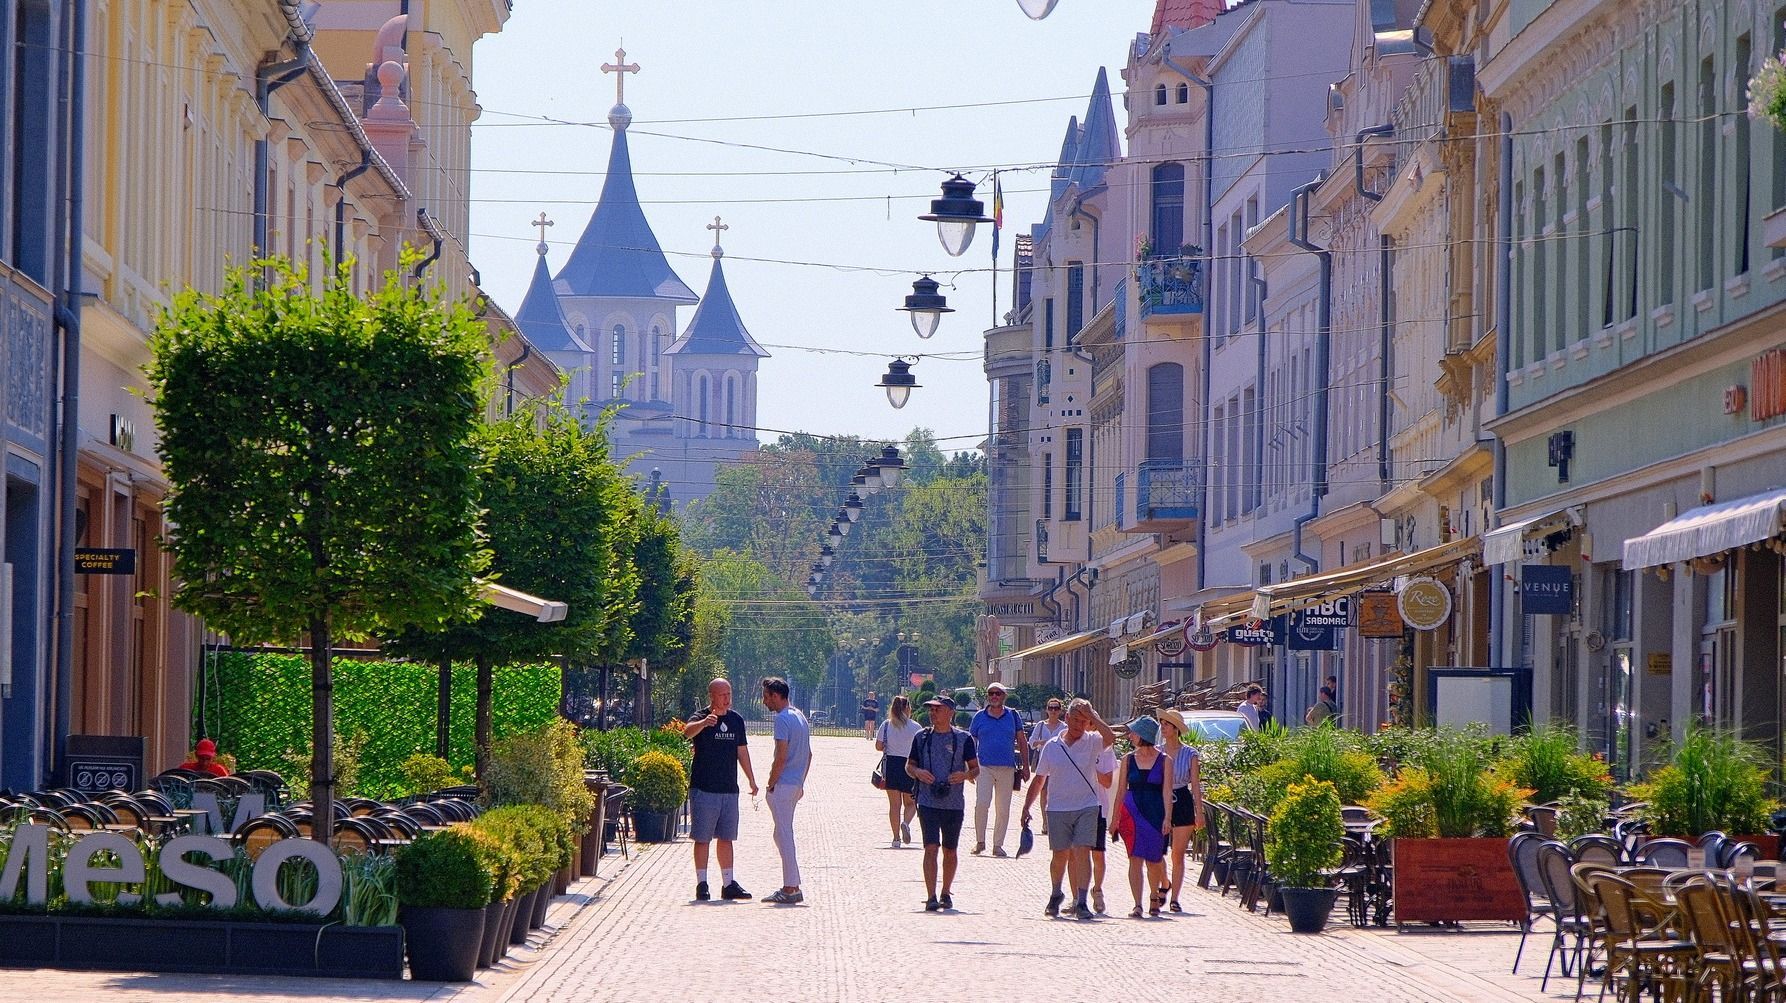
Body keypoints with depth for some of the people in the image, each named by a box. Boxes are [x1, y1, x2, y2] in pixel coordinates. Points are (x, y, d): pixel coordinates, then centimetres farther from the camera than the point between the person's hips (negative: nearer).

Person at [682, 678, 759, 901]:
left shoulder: (736, 720, 10)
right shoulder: (701, 717, -8)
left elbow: (742, 751, 18)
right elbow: (688, 731, -31)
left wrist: (752, 780, 18)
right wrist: (704, 723, -52)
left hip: (729, 789, 5)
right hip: (703, 789, -5)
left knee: (726, 838, 11)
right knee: (702, 838, -2)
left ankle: (728, 884, 16)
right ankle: (701, 885, 3)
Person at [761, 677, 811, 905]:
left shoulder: (783, 719, -15)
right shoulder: (800, 717, 15)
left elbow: (781, 758, -21)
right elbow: (808, 755, 20)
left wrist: (770, 785, -11)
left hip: (783, 785, -10)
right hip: (796, 784, 10)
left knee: (784, 835, -6)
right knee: (783, 834, 16)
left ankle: (790, 889, -7)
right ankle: (793, 886, 17)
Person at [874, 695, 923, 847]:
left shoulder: (886, 725, 0)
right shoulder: (915, 727, -4)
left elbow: (878, 746, -1)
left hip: (890, 764, 1)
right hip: (909, 765, -1)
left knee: (894, 803, 6)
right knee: (910, 803, 12)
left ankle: (896, 837, 3)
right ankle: (906, 823, -19)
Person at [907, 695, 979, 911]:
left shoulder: (963, 739, 3)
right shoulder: (922, 737, 7)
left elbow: (976, 769, 6)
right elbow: (909, 766, 14)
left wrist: (964, 775, -15)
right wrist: (918, 772, -8)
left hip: (954, 803, 0)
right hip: (928, 802, 0)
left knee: (950, 851, 11)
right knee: (931, 848, -11)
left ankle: (946, 894, 26)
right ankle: (931, 897, -15)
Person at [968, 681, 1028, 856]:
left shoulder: (1012, 716, 8)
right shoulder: (980, 717, 7)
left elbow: (1022, 742, 13)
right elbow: (971, 743, 12)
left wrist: (1025, 766, 9)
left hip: (1007, 768, 1)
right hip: (984, 767, -1)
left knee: (1003, 809, 3)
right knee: (981, 804, -15)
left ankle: (998, 845, 12)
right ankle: (980, 842, -3)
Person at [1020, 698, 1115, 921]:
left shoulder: (1092, 742, 2)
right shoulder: (1052, 746, 7)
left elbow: (1110, 738, -23)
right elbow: (1039, 780, 13)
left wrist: (1092, 717, -17)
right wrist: (1027, 807, 11)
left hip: (1087, 808, -2)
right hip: (1058, 809, 2)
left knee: (1082, 853, -11)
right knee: (1060, 855, 8)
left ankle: (1081, 902, -13)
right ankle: (1056, 894, 33)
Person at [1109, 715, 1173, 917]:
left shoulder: (1164, 761, 1)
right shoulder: (1128, 760, 7)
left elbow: (1166, 791, -3)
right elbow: (1121, 790, 9)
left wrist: (1167, 818, -11)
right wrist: (1115, 818, 7)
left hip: (1155, 813, -1)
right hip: (1132, 813, 1)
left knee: (1153, 861, 7)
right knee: (1135, 859, -9)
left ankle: (1154, 898, 31)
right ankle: (1137, 904, -11)